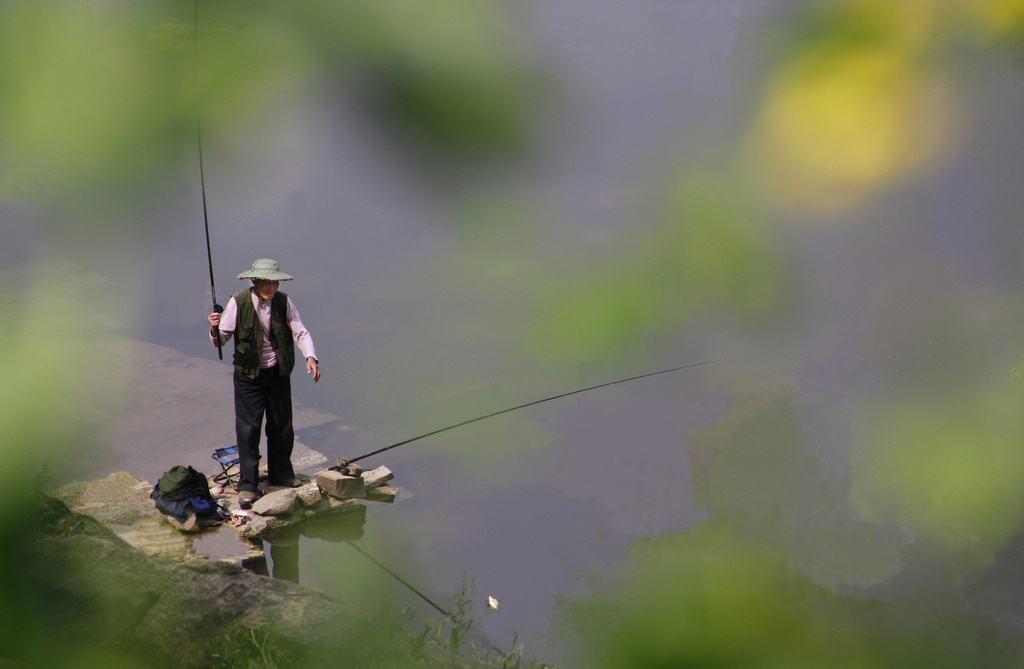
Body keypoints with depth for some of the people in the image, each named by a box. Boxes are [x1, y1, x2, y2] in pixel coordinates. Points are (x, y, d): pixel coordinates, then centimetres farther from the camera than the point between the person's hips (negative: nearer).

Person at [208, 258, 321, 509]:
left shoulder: (283, 302, -5)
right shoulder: (238, 302, -12)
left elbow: (300, 332, -7)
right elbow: (220, 340, -8)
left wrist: (310, 357, -24)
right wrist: (215, 329, -32)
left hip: (279, 373, 3)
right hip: (249, 375, -3)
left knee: (282, 427, 10)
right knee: (248, 429, -3)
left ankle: (281, 474, 31)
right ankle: (247, 485, 5)